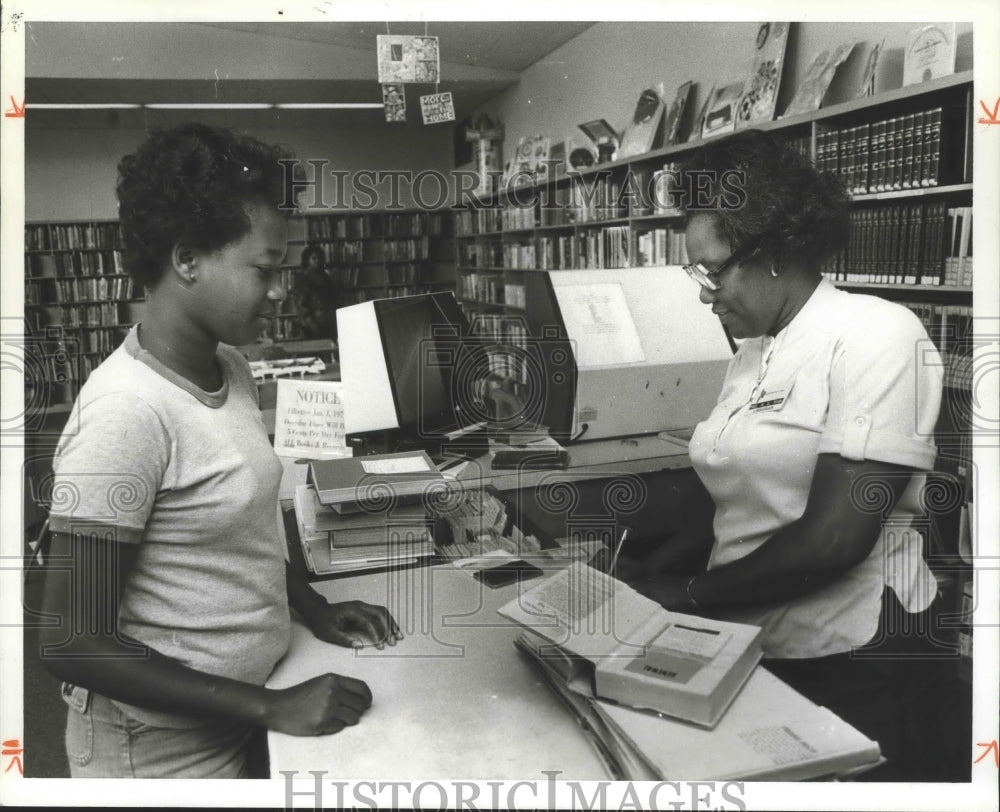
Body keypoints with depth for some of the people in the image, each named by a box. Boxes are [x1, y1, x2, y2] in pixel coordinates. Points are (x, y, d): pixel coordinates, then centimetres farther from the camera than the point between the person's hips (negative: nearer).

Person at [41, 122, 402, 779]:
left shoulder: (229, 367, -1)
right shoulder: (126, 411, -26)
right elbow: (73, 643, -23)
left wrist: (317, 609, 4)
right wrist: (271, 708, -22)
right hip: (163, 751, -7)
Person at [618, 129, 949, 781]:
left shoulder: (876, 334, -15)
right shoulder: (755, 351, 8)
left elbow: (834, 537, -21)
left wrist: (690, 595, -13)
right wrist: (656, 568, -2)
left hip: (847, 662, -7)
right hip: (753, 647, 7)